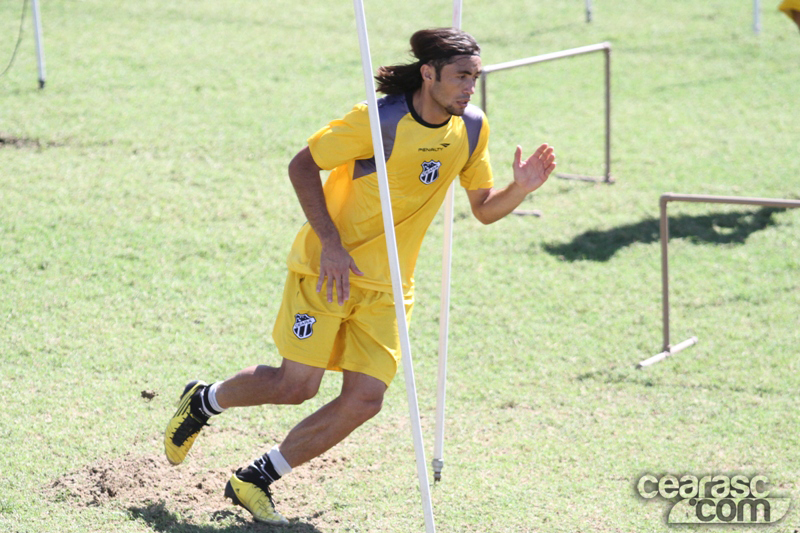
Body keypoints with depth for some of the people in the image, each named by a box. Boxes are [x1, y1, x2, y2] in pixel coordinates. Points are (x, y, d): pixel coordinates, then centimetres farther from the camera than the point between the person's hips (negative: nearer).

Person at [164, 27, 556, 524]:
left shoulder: (472, 129, -2)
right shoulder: (377, 120, -19)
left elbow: (484, 208, 8)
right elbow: (302, 165, -11)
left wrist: (521, 188, -14)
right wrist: (330, 241, -19)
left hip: (385, 287, 5)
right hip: (328, 269, -5)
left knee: (365, 400, -5)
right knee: (298, 384, -7)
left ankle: (254, 481, 11)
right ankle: (202, 401, 25)